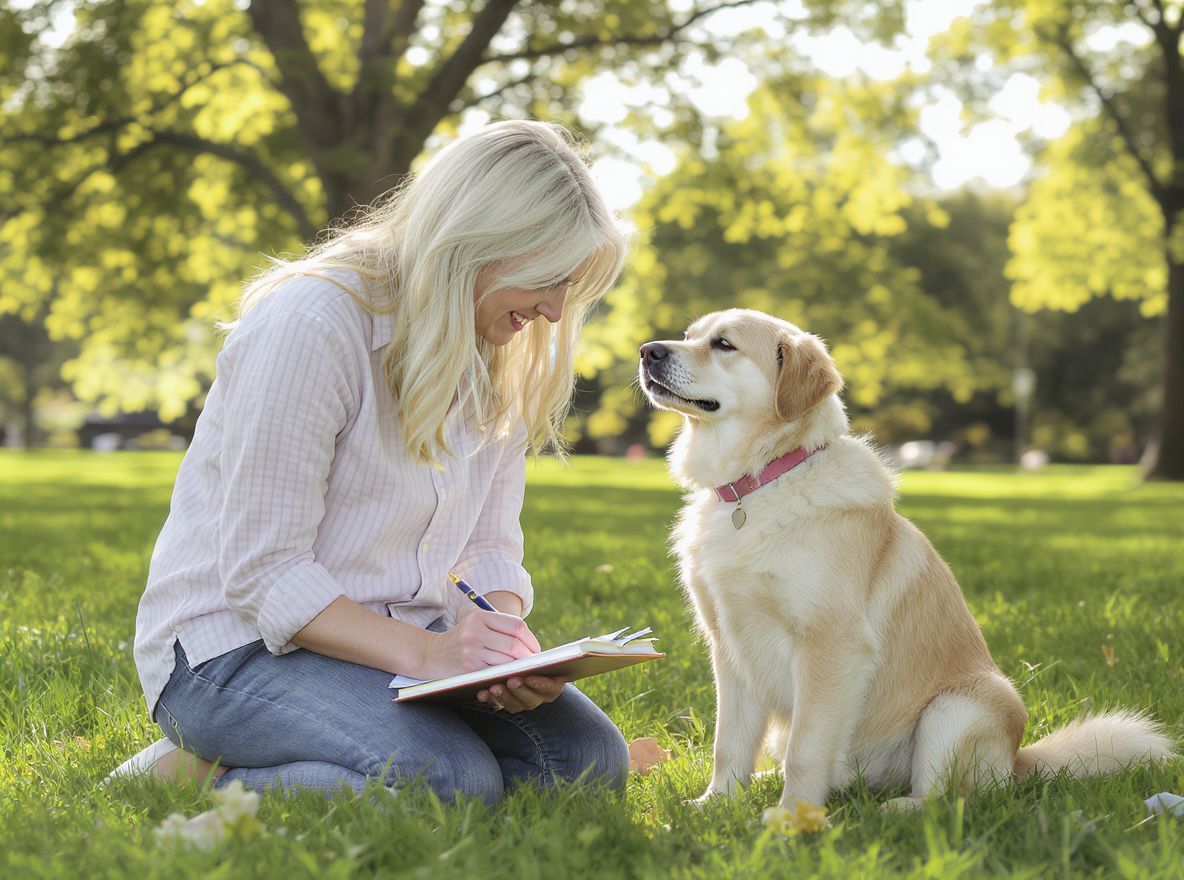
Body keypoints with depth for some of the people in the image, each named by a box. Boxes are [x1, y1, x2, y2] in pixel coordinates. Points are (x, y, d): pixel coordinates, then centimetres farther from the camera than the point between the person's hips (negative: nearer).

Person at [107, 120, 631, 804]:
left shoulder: (501, 362, 7)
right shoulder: (311, 322, -20)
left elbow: (490, 544, 7)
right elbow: (262, 573, -21)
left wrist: (509, 636, -17)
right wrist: (422, 652, -33)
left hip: (399, 637, 8)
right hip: (237, 644, -8)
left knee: (591, 757, -12)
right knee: (452, 783, -32)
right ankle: (203, 781, -9)